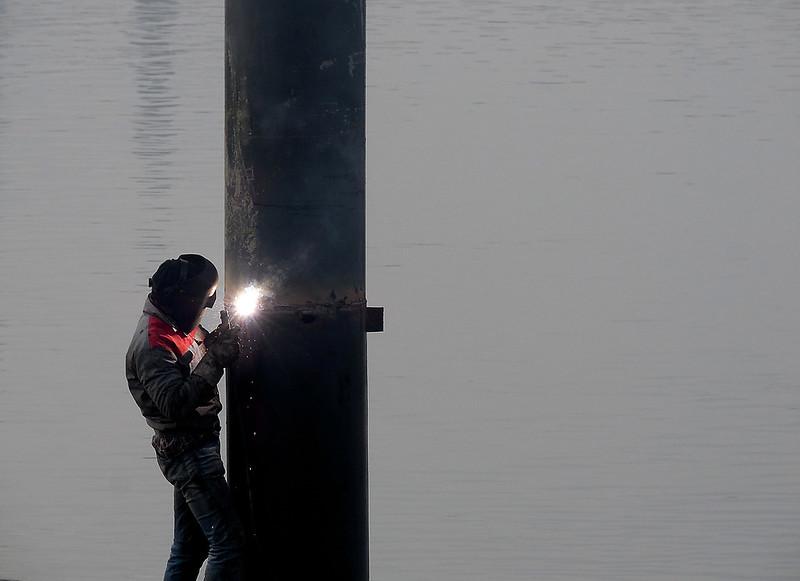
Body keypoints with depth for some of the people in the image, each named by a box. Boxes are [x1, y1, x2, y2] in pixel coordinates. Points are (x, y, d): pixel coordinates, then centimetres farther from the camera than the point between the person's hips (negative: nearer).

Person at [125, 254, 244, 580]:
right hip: (189, 451, -10)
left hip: (194, 451, 10)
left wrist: (221, 342, 3)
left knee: (189, 547, 14)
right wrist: (215, 360, -27)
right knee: (229, 541, -14)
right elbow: (175, 402, -29)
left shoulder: (184, 327, 9)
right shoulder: (152, 345, -20)